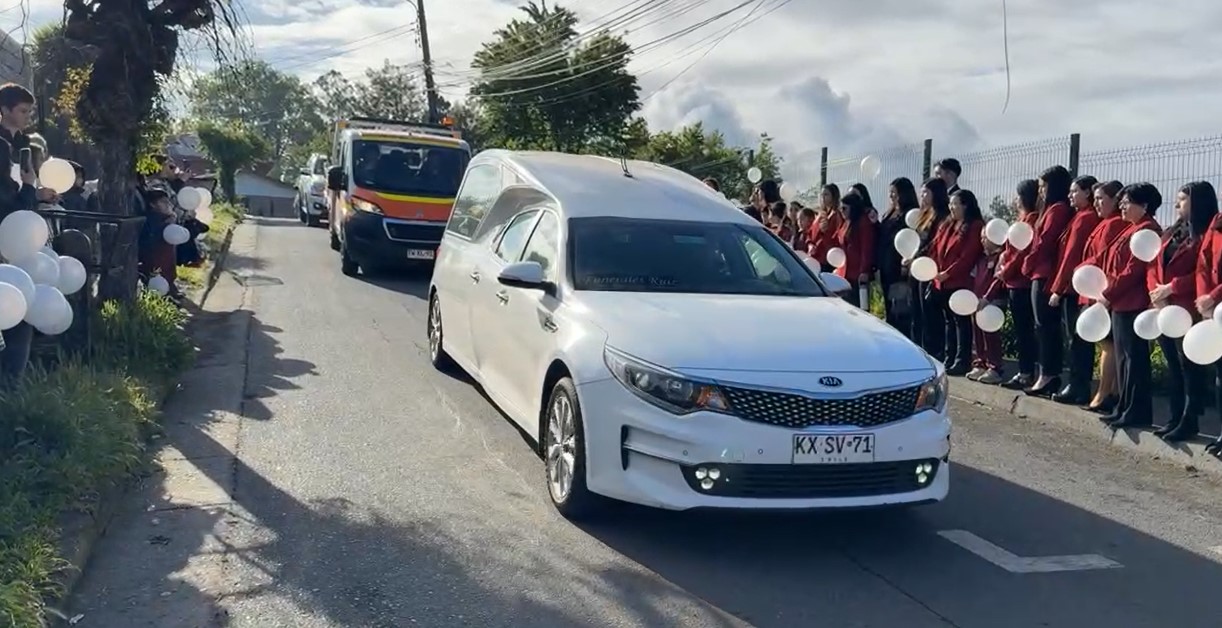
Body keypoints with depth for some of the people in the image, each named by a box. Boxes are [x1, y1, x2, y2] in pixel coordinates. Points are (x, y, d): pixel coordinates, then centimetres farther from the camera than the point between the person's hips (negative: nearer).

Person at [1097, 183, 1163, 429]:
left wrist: (1109, 294, -14)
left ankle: (1137, 413, -2)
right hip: (1122, 303, 10)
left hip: (1133, 304, -10)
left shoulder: (1147, 230, -13)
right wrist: (1109, 293, 11)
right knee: (1124, 358, 13)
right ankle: (1125, 408, 19)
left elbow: (1133, 270, -19)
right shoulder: (1132, 229, 18)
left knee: (1134, 358, -6)